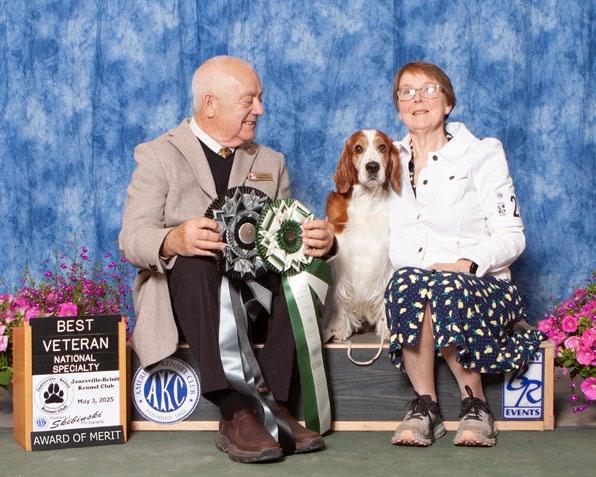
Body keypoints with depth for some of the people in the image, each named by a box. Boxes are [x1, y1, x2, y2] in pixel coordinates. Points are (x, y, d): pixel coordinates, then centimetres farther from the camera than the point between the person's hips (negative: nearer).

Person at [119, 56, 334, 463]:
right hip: (185, 288, -3)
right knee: (195, 263, -36)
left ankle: (273, 403, -30)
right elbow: (132, 239, -7)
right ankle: (237, 413, -40)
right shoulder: (158, 157, 5)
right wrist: (174, 240, -32)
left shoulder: (270, 162, 20)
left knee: (304, 262, -26)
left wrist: (320, 240, -15)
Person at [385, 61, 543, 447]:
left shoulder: (482, 155, 6)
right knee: (406, 282, -36)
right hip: (414, 276, 2)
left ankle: (476, 403, -22)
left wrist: (466, 263, -20)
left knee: (446, 288, -38)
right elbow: (391, 243, 14)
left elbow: (511, 238, -1)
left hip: (483, 283, -2)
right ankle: (425, 405, -27)